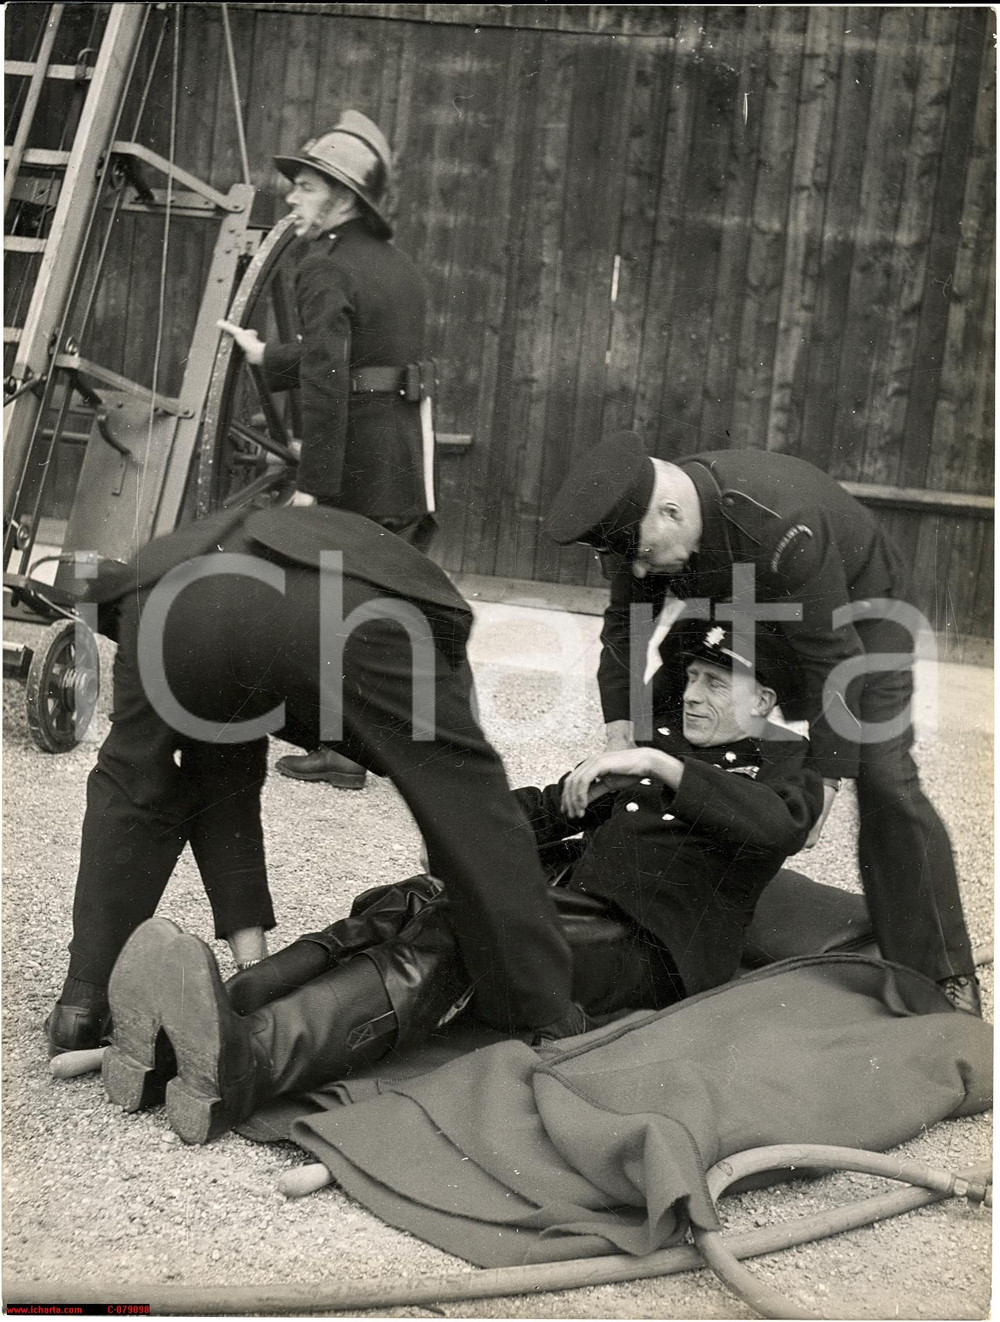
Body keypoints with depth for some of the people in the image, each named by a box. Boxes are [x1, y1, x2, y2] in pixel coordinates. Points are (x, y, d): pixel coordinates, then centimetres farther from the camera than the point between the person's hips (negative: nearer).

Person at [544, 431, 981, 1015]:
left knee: (884, 777, -18)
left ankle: (943, 977, -11)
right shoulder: (639, 524, -22)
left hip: (855, 606, -6)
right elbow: (627, 621, -5)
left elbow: (833, 656, -36)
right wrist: (620, 715, -15)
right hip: (743, 614, 7)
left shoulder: (781, 528, -43)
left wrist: (827, 775, -31)